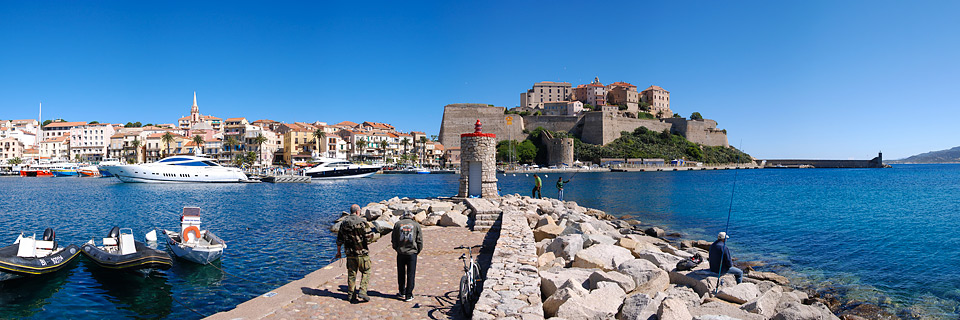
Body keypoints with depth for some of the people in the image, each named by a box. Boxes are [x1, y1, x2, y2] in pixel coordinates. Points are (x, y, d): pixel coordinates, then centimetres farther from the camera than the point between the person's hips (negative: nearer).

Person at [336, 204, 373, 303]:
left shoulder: (344, 223, 5)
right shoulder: (362, 222, -12)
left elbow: (339, 239, 11)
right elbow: (368, 238, -14)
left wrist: (338, 252, 22)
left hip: (350, 253, 5)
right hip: (362, 252, -5)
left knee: (351, 274, 12)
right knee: (366, 272, 10)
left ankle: (352, 296, 17)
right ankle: (362, 292, -2)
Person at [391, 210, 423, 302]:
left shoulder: (397, 224, 3)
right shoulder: (416, 225, -1)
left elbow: (393, 239, 7)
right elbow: (420, 240, 0)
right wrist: (418, 251, 13)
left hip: (401, 253, 2)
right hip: (412, 253, -1)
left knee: (401, 274, 15)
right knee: (411, 274, 5)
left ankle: (402, 293, 26)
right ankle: (409, 295, 6)